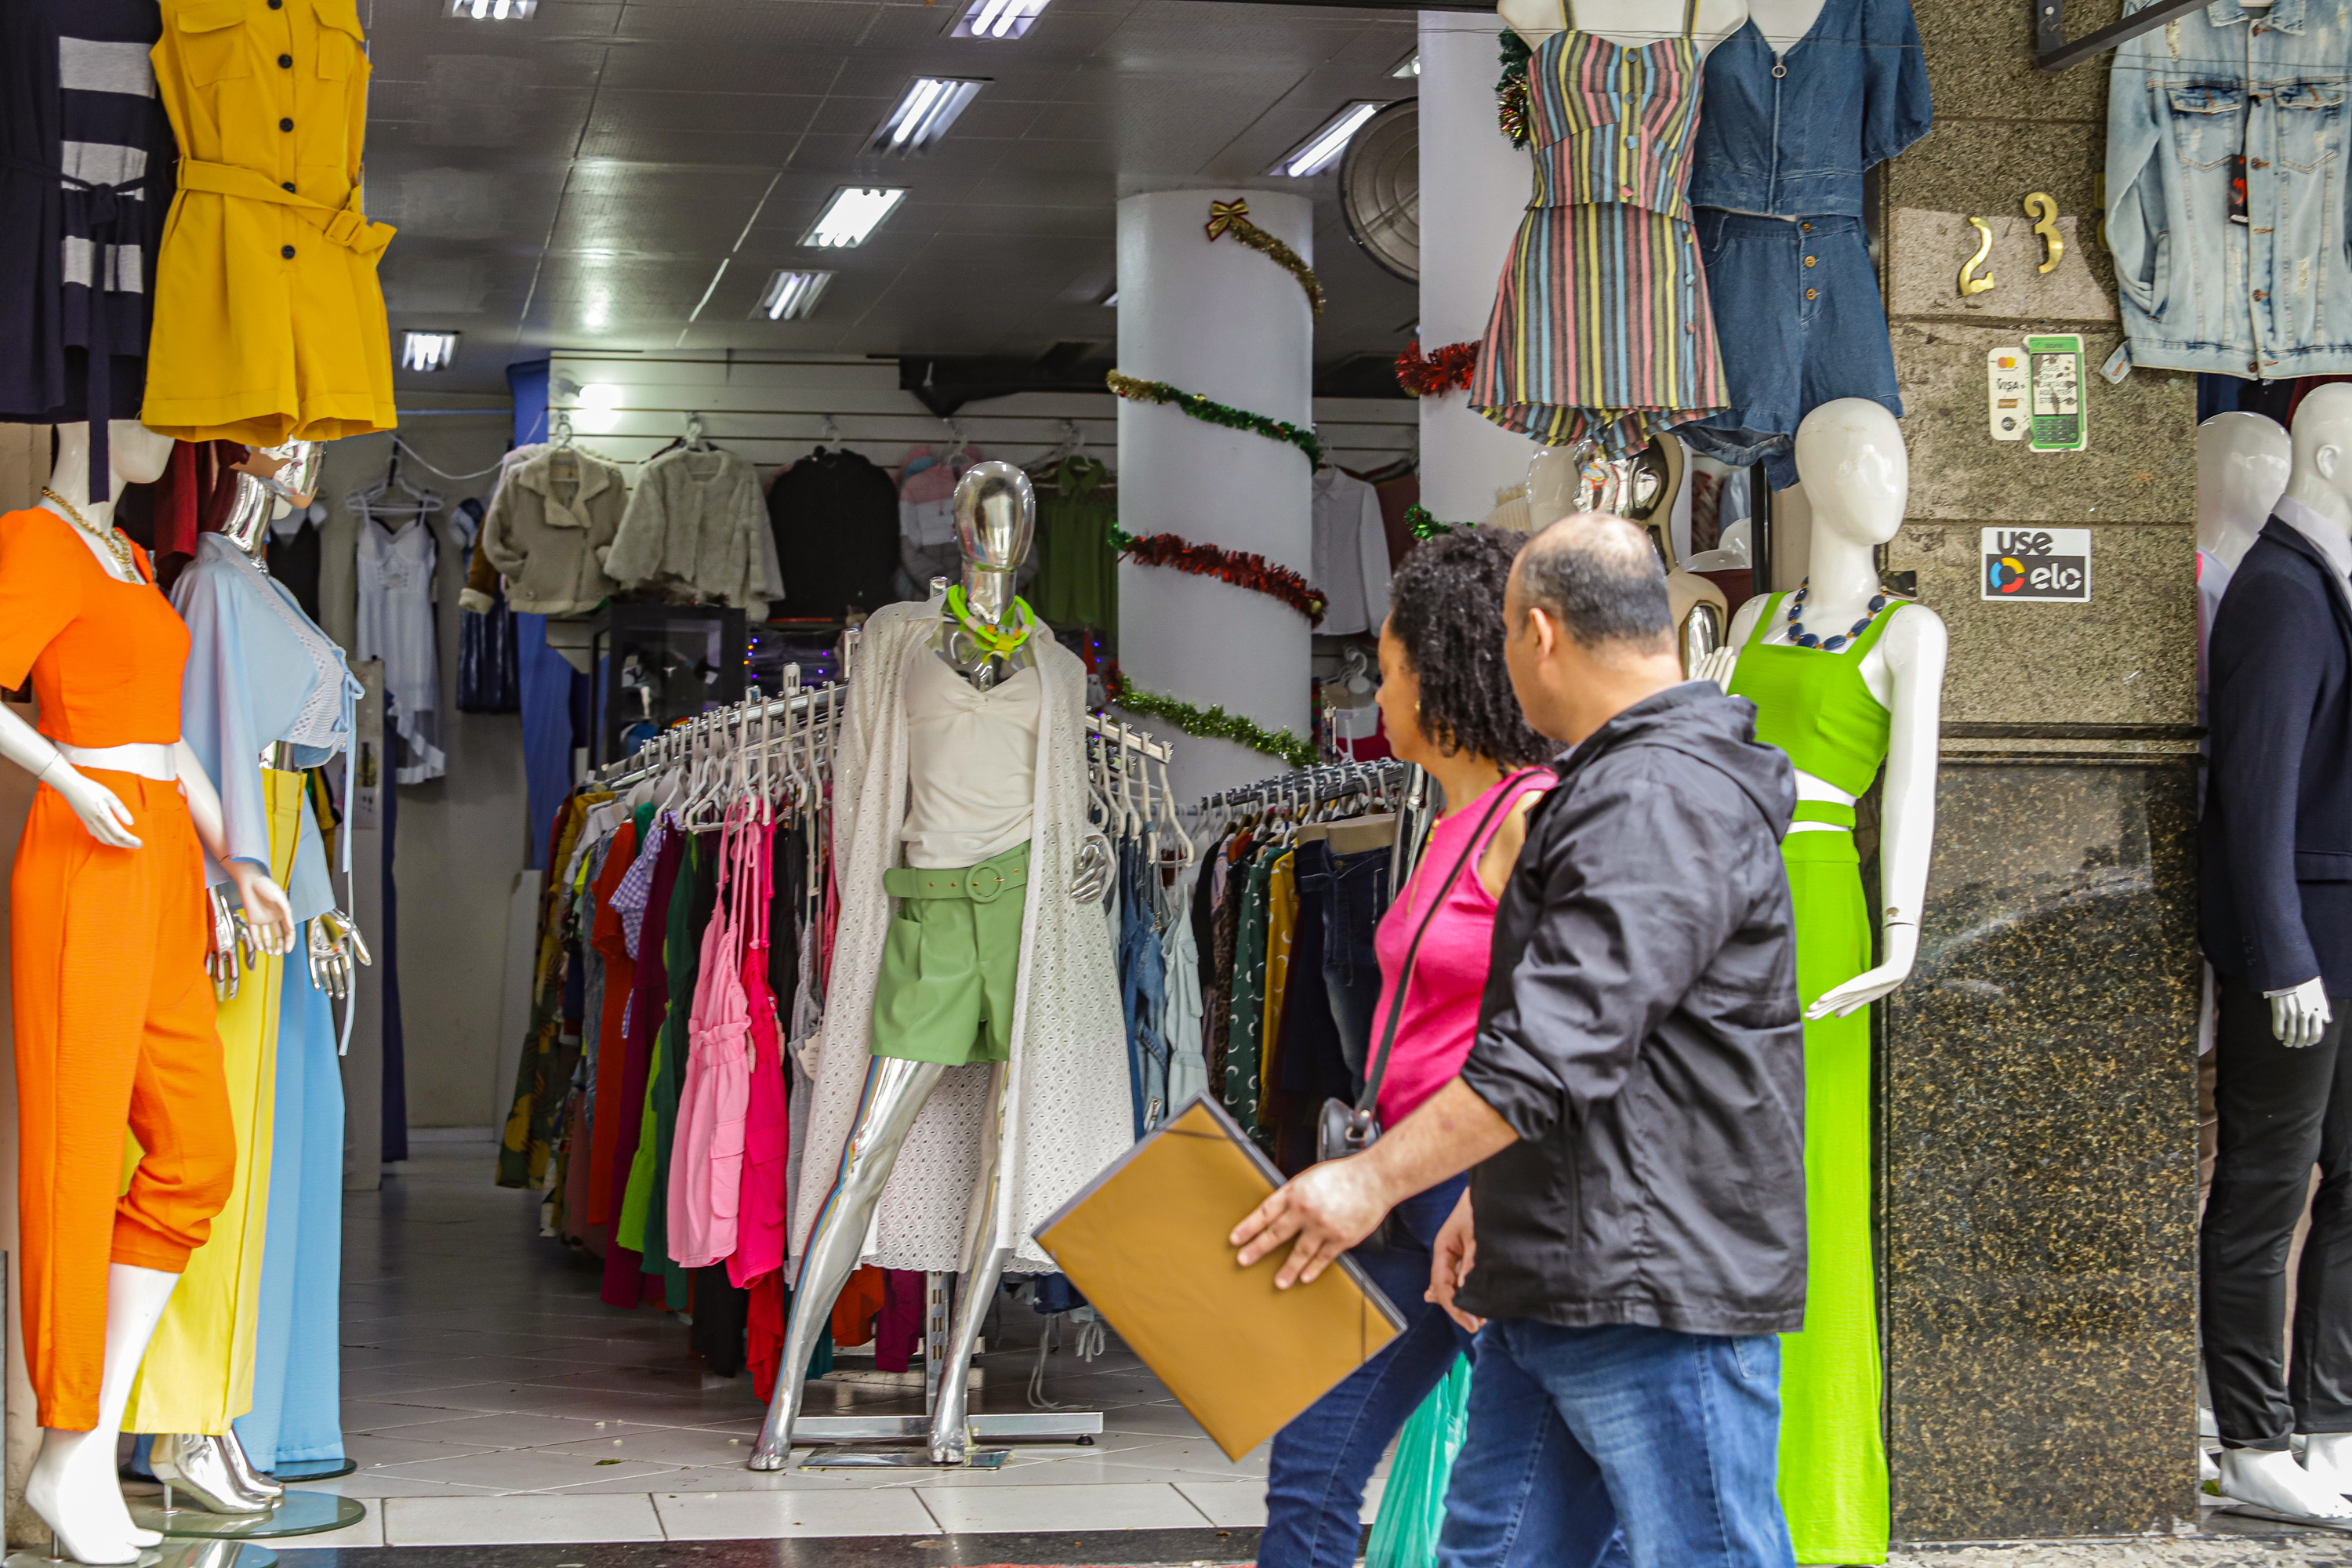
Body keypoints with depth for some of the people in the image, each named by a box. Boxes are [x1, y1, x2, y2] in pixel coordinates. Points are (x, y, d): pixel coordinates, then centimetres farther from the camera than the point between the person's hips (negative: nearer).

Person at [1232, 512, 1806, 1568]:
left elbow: (1562, 1044, -25)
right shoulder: (1615, 787, 19)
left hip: (1661, 1292, -11)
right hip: (1552, 1285, 11)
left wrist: (1376, 1179, -21)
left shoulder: (1666, 805, -17)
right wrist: (1490, 1199, 27)